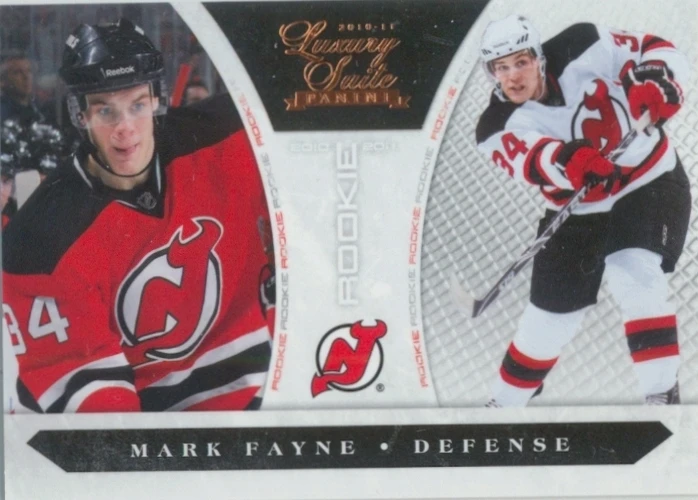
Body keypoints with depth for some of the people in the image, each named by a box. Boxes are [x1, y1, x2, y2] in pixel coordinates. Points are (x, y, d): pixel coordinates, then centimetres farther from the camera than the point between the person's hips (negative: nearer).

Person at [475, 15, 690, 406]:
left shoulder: (582, 52, -16)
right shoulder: (500, 127, -15)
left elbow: (658, 51, -13)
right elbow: (531, 159, -36)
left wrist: (656, 82, -35)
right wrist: (566, 160, -57)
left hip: (650, 185, -2)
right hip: (578, 213, 2)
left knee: (634, 277, -27)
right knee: (551, 316, 7)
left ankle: (664, 395, -19)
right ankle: (505, 403, 28)